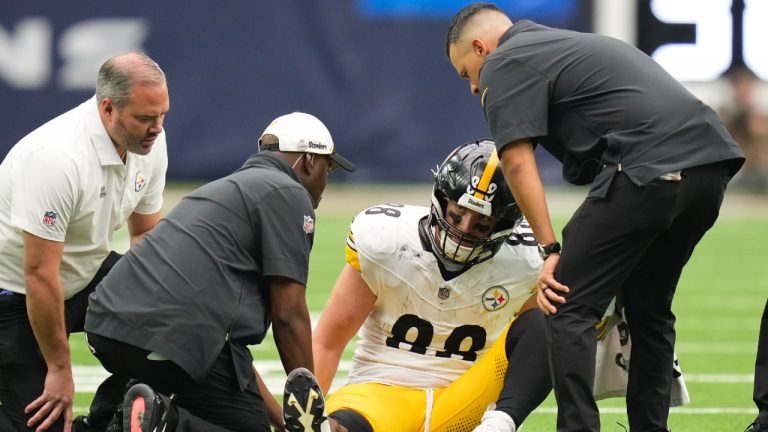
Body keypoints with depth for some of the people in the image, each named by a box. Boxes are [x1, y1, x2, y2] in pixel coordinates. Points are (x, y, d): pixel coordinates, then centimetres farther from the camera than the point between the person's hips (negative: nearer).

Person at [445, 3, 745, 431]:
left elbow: (517, 162, -4)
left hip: (651, 167, -9)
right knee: (648, 307, 22)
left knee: (569, 306, -3)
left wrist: (549, 249, -5)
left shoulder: (505, 63, 6)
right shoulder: (571, 44, 33)